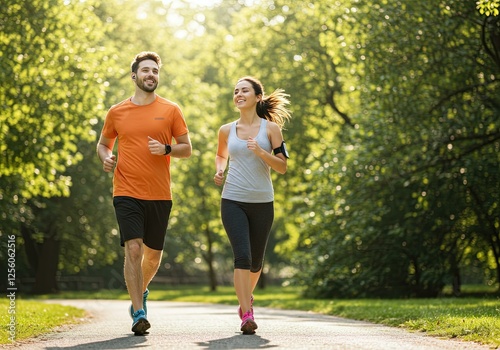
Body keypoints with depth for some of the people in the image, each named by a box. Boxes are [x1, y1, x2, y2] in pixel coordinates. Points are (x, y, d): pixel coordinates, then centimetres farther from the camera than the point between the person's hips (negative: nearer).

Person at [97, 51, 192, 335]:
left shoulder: (171, 110, 4)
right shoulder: (117, 113, 6)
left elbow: (187, 149, 6)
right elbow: (103, 143, 20)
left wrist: (166, 149, -13)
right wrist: (106, 157, -2)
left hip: (160, 195, 1)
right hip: (127, 193, -1)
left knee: (153, 253, 12)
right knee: (133, 249, -15)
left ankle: (142, 291, 42)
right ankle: (139, 314, -12)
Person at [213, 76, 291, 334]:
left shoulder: (271, 128, 0)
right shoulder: (227, 130, 6)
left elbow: (282, 167, -2)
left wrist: (260, 152, -18)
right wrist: (219, 170, 5)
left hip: (262, 203, 0)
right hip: (233, 201, 0)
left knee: (255, 260, 11)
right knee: (242, 256, -16)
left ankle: (247, 296, 41)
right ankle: (246, 314, -15)